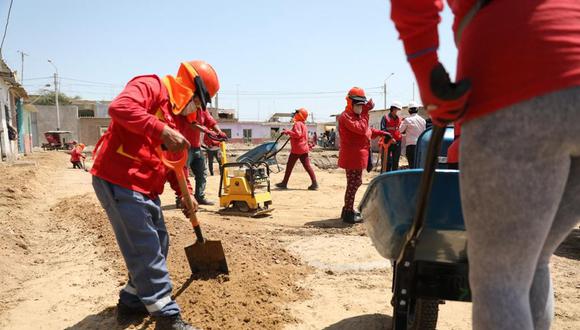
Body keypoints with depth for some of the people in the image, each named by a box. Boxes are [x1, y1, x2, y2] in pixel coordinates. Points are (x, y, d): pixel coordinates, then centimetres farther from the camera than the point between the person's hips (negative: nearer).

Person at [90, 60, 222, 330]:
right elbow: (119, 107, -29)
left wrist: (186, 194, 15)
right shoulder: (151, 86, -9)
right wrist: (163, 131, -33)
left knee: (158, 244, 15)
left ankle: (132, 302, 31)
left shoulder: (181, 118, 18)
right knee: (146, 249, -7)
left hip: (145, 187, 10)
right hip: (118, 180, -10)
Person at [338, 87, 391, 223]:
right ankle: (348, 214, 3)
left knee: (355, 183, 17)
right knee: (353, 184, -6)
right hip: (352, 156, -11)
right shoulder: (346, 116, -15)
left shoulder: (358, 115, 20)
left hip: (358, 155, 11)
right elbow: (361, 129, -27)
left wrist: (381, 133, 16)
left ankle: (348, 210, 28)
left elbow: (368, 130, 27)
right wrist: (366, 112, -22)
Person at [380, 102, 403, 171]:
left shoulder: (399, 119, 13)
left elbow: (400, 129, 18)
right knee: (387, 162, -2)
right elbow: (383, 129, -10)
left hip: (397, 142, 5)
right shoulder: (385, 117, -2)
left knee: (395, 162, 8)